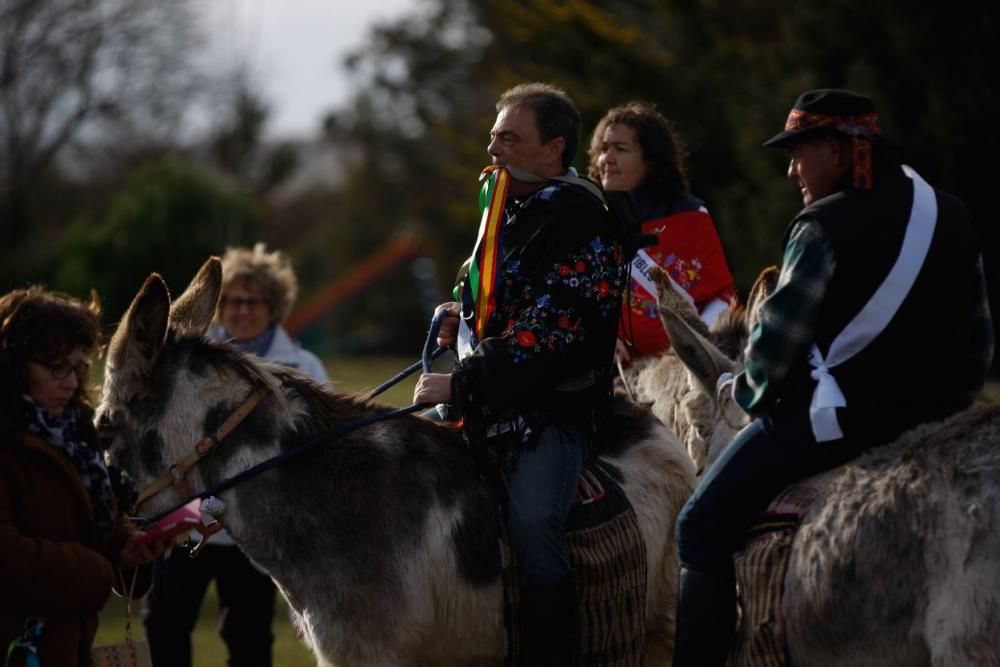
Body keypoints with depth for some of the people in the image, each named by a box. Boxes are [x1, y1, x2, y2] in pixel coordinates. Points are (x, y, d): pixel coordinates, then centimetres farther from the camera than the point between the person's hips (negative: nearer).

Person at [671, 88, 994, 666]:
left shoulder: (824, 226, -12)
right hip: (941, 415, 8)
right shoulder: (952, 216, 11)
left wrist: (751, 391, 5)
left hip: (837, 416, -7)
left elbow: (780, 337, -13)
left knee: (704, 526, -1)